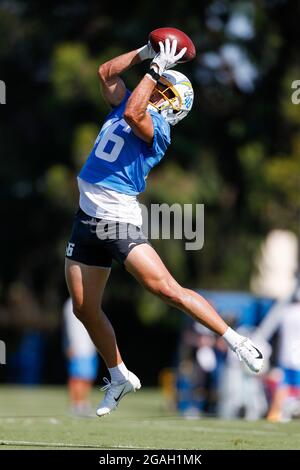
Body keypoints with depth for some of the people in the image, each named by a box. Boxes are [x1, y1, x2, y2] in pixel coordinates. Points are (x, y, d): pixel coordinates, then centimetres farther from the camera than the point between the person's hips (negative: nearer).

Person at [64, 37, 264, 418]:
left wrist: (157, 68, -21)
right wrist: (146, 54, 12)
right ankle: (119, 377, 25)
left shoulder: (157, 127, -10)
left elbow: (132, 115, -28)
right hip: (88, 218, 8)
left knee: (166, 289, -19)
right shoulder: (126, 105, 14)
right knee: (84, 309, 9)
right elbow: (106, 72, 21)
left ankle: (234, 340, -9)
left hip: (120, 220, -8)